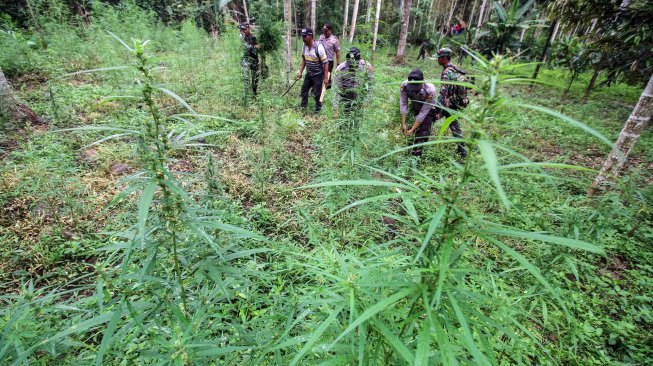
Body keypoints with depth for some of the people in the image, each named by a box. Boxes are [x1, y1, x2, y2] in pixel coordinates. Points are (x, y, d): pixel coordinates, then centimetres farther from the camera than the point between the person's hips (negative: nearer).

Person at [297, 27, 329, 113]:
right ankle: (303, 106, 34)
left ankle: (318, 109, 24)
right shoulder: (305, 46, -4)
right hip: (309, 74, 7)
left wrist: (326, 78, -22)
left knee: (317, 94, 2)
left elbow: (326, 63, -21)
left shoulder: (318, 47, -24)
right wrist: (300, 72, 8)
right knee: (304, 90, 15)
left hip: (318, 75, -6)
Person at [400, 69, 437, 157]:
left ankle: (415, 156, 3)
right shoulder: (404, 86, -31)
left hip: (428, 111, -3)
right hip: (414, 109, 3)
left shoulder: (430, 91, -39)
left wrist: (412, 130, -29)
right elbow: (403, 104, -20)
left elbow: (423, 113, -31)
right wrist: (403, 124, -20)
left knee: (422, 133, -8)